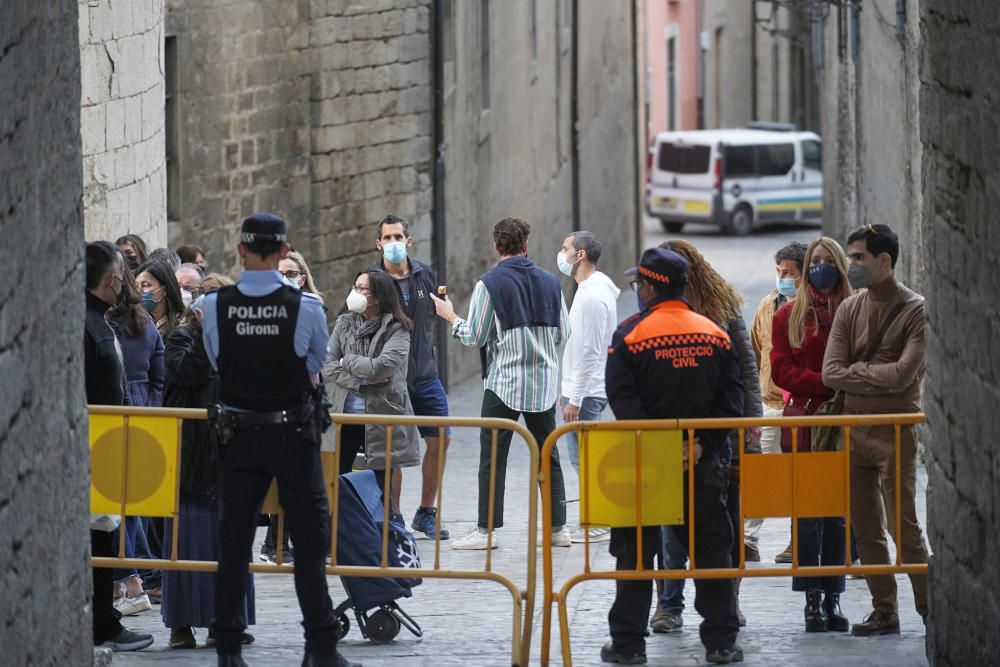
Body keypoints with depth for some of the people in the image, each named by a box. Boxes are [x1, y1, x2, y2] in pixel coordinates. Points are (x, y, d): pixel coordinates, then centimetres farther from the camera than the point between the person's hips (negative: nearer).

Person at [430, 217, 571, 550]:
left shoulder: (488, 285, -8)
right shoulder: (549, 282, 4)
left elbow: (474, 336, -7)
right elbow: (563, 333, 9)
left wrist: (450, 316, 11)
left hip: (504, 383, -4)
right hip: (544, 384, 4)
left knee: (492, 458, 0)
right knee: (548, 456, 11)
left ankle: (486, 529, -1)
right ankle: (558, 527, 11)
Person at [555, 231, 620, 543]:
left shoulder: (592, 296, -19)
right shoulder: (590, 290, 14)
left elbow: (588, 352, -22)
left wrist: (575, 399, -21)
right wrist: (569, 390, 22)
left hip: (586, 392, -10)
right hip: (584, 389, 10)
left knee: (585, 458, -6)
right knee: (585, 458, 14)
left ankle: (597, 525, -2)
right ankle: (596, 522, 18)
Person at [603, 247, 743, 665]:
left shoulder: (630, 336, -7)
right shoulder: (716, 335, 4)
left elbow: (622, 401, -14)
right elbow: (732, 398, 0)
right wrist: (703, 444, -4)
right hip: (705, 464, 3)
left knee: (635, 550, 5)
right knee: (711, 549, 9)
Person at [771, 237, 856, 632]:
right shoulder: (789, 315, 7)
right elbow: (781, 370, 0)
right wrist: (827, 384, -12)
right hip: (804, 419, 0)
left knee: (839, 514, 2)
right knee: (807, 512, -3)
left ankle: (833, 598, 8)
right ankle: (813, 599, 1)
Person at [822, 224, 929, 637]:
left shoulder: (915, 311, -7)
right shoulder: (850, 309, 10)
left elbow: (903, 374, -17)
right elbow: (831, 373, 1)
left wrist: (857, 370, -5)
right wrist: (878, 377, -10)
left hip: (895, 434, -6)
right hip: (854, 430, 6)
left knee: (904, 527, -5)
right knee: (865, 530, 8)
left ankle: (930, 611, 4)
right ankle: (884, 611, 15)